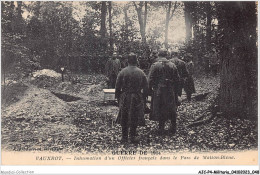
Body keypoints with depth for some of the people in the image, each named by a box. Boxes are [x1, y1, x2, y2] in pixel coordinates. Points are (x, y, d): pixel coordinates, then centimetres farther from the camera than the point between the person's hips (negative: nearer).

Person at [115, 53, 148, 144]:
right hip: (137, 99, 0)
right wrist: (143, 98, 11)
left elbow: (117, 86, -4)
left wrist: (118, 97, 8)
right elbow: (146, 88, 0)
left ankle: (124, 137, 15)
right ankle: (132, 136, 10)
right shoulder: (141, 73, -3)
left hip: (125, 98, 0)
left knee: (124, 118, 10)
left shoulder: (123, 72, -6)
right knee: (135, 118, 9)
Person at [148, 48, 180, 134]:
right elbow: (177, 79, 6)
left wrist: (150, 89, 3)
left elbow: (150, 79, -9)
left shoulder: (155, 65, -8)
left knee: (160, 109, 6)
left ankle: (161, 129, 10)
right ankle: (173, 128, 21)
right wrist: (175, 89, 16)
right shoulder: (172, 65, 2)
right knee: (171, 109, 13)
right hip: (170, 91, 3)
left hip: (158, 91, -3)